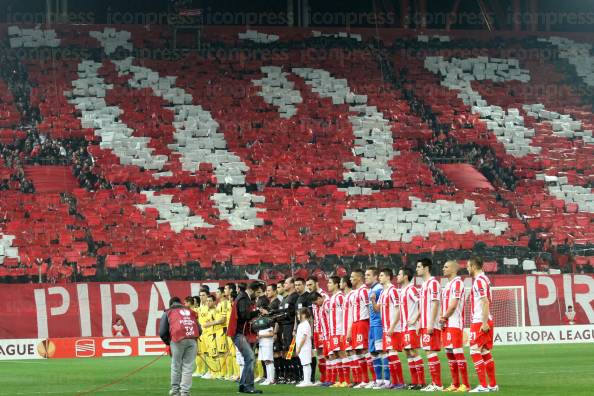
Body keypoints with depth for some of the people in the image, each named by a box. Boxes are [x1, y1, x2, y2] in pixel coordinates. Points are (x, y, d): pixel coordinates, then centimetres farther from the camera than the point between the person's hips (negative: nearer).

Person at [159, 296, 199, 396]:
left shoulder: (168, 313, 18)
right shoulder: (191, 312, 27)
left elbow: (162, 332, 10)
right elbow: (199, 330, 19)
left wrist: (168, 342, 24)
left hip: (178, 340, -2)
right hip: (193, 341, 2)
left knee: (176, 366, 10)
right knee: (188, 367, 5)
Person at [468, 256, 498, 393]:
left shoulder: (479, 280, -14)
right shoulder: (485, 279, 15)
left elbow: (485, 302, -21)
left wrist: (484, 323, -23)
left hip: (480, 323, -10)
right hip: (485, 322, 10)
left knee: (475, 352, -9)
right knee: (485, 353, 12)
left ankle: (483, 386, -11)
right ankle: (493, 385, 15)